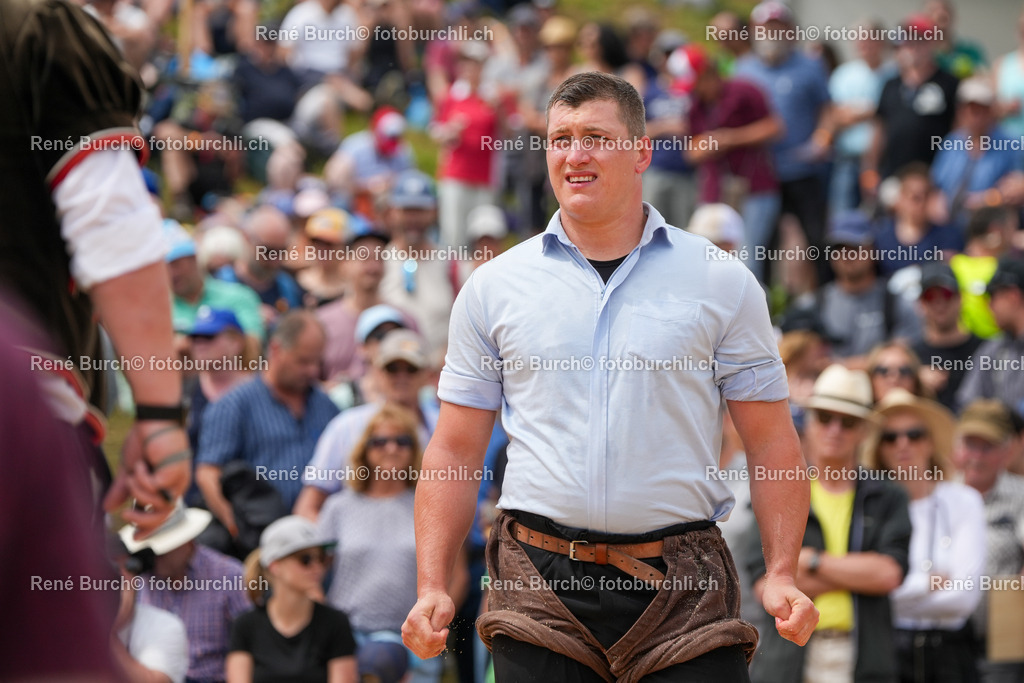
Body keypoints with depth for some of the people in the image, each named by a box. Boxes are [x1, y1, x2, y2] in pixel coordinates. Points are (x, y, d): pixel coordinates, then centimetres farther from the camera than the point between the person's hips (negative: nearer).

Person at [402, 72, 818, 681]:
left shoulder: (724, 283, 5)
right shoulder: (494, 287, 8)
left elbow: (772, 445, 5)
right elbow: (455, 453, 10)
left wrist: (783, 576, -7)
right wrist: (432, 588, 0)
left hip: (683, 582, -1)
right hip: (541, 579, 1)